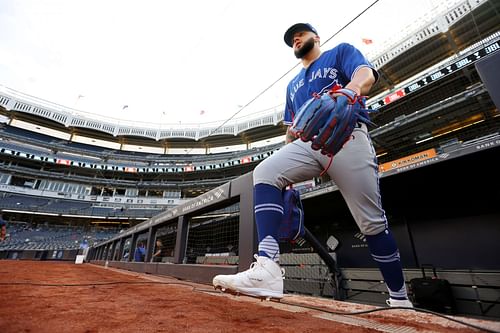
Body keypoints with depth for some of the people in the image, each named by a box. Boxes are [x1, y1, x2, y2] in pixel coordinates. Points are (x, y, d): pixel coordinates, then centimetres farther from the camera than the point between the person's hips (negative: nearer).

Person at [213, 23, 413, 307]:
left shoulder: (341, 52, 19)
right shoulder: (293, 84, 33)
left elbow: (367, 73, -4)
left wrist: (351, 89, -30)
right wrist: (287, 168, 18)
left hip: (347, 137, -3)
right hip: (307, 143, 4)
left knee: (372, 222, -5)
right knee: (265, 173, -24)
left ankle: (399, 298, 15)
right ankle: (268, 269, -32)